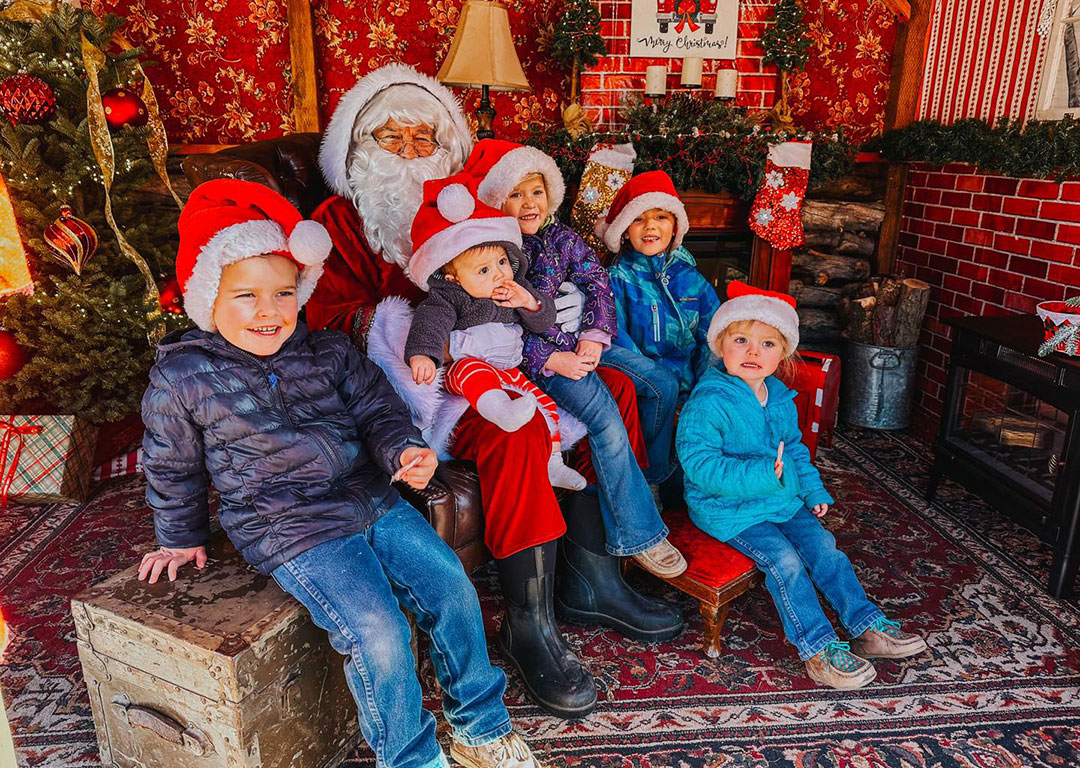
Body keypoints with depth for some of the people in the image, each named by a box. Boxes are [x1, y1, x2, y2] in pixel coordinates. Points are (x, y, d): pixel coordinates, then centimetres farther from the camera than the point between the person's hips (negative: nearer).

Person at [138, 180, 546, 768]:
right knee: (379, 637, -18)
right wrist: (183, 538, 20)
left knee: (454, 591, -2)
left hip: (372, 499, 5)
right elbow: (171, 467, 10)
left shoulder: (329, 353, 5)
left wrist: (404, 450, -16)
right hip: (290, 532, -4)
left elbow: (376, 408, 6)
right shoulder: (180, 378, -3)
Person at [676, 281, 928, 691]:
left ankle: (867, 626, 14)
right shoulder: (709, 400, -21)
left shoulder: (779, 396, 6)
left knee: (823, 545, 1)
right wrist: (759, 474, -33)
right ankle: (817, 648, -6)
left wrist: (813, 489, 12)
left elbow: (794, 447, 21)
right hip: (728, 507, -7)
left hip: (783, 497, 8)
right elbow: (699, 461, -27)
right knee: (784, 560, -17)